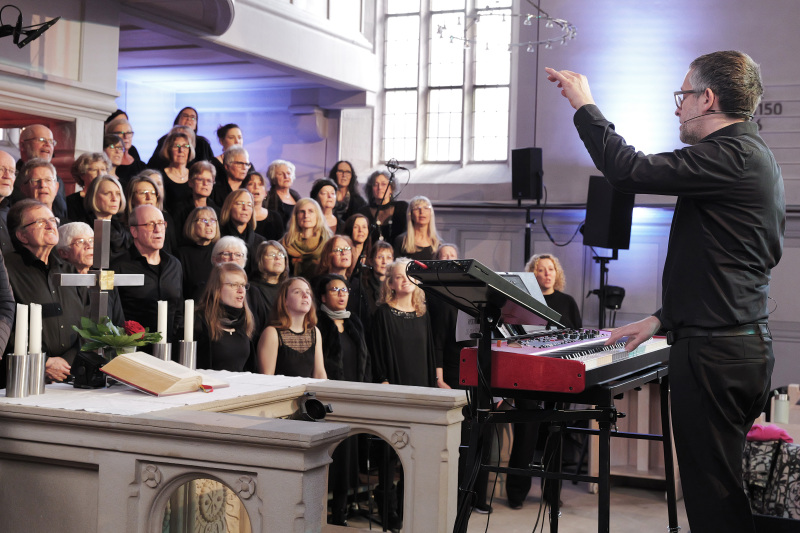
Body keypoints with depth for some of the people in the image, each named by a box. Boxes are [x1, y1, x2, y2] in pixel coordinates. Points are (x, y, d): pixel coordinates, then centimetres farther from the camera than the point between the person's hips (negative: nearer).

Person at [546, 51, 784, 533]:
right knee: (723, 490, 16)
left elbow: (630, 171, -22)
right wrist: (664, 319, 21)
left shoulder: (731, 155, -15)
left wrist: (585, 105, -8)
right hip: (747, 344, 10)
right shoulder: (754, 157, 18)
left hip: (715, 352, -10)